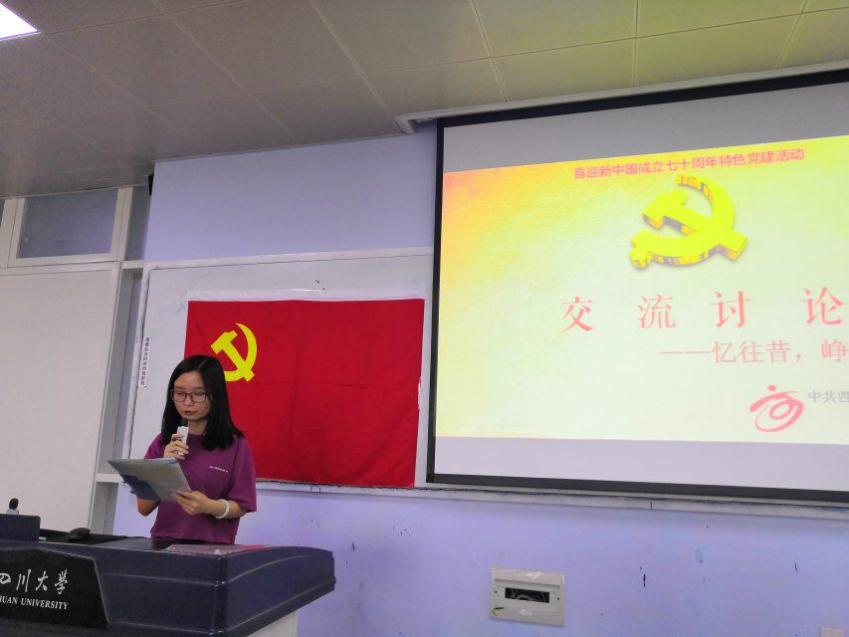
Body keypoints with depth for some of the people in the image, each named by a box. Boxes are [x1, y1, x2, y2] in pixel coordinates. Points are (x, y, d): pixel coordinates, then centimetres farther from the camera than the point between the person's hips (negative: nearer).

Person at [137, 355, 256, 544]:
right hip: (163, 543, 3)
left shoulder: (235, 445, -5)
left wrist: (210, 507, -19)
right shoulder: (162, 442, 7)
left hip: (212, 547, -2)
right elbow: (144, 508, 5)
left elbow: (240, 506, -1)